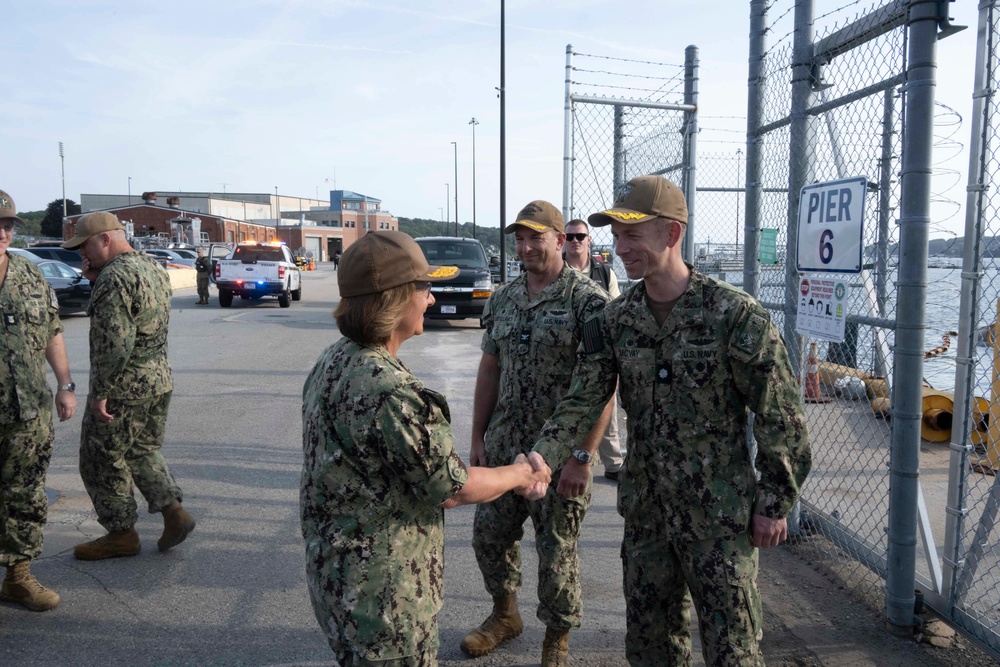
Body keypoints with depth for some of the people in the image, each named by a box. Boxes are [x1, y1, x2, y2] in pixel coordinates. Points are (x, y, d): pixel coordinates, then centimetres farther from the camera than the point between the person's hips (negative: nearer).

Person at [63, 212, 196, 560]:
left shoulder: (115, 277, -20)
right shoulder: (153, 267, 10)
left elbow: (115, 342, -25)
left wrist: (101, 393, -19)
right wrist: (96, 281, 6)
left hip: (123, 387, -9)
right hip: (159, 380, 9)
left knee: (102, 460, 7)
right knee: (144, 450, 22)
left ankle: (121, 534, 18)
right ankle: (173, 511, 13)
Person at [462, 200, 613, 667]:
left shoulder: (588, 300, -12)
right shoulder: (502, 301, 7)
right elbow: (489, 371, 11)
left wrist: (583, 456, -20)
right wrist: (477, 439, 8)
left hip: (559, 453, -6)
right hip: (503, 447, 6)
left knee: (557, 549, 7)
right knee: (489, 536, 17)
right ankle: (505, 614, 43)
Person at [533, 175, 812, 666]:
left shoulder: (735, 314, -15)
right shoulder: (615, 320, 0)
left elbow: (780, 415, -10)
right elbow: (582, 400, -3)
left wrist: (775, 502, -8)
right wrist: (539, 455, -18)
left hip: (720, 515, -5)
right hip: (645, 510, 5)